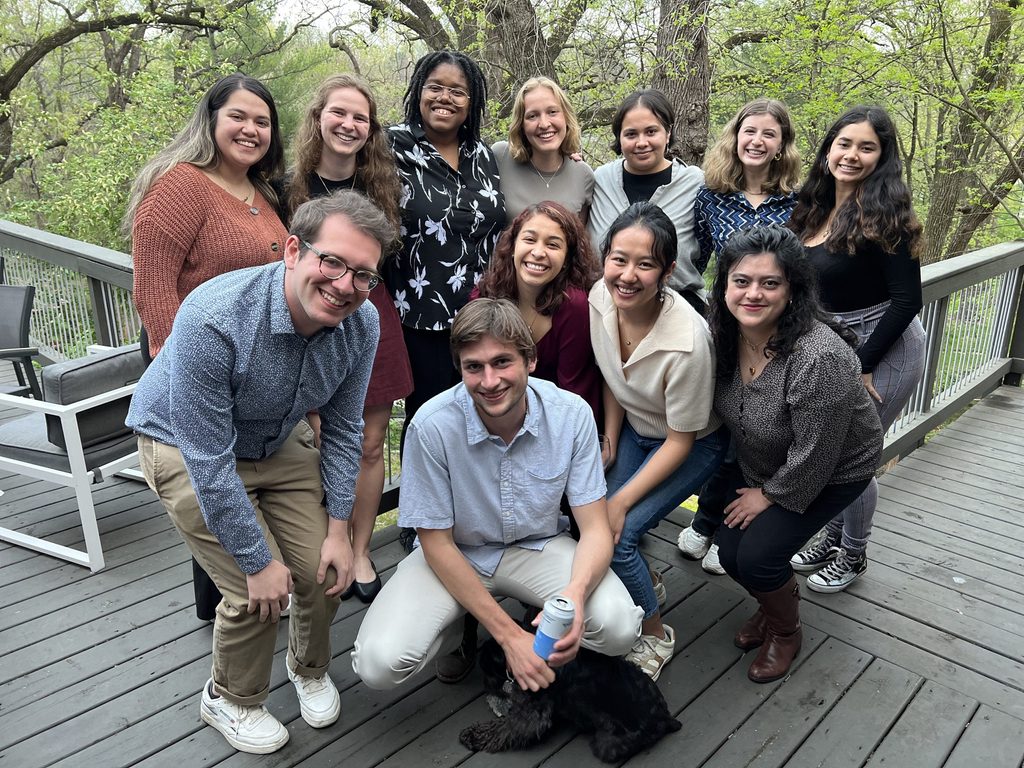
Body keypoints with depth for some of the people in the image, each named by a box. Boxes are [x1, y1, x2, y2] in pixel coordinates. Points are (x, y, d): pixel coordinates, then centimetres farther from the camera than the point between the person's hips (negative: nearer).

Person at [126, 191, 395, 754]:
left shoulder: (360, 323, -20)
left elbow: (341, 430, -5)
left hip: (280, 443, 5)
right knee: (256, 593, -11)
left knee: (326, 571, -2)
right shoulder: (213, 319, -37)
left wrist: (338, 531, -6)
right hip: (186, 447, -4)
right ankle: (230, 700, 22)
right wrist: (259, 563, -23)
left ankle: (309, 669, 32)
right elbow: (209, 462, -31)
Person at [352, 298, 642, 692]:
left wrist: (575, 594, -38)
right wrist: (510, 636, -20)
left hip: (538, 546, 1)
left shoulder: (572, 414, -19)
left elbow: (595, 529, -15)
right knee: (378, 663, -23)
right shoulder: (432, 426, -25)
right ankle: (460, 626, 10)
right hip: (456, 555, 0)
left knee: (619, 628, -25)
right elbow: (437, 543, -16)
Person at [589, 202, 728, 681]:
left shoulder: (687, 341, -36)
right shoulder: (601, 299, -20)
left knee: (613, 533, -17)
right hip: (634, 426, 6)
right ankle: (642, 583, 22)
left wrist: (622, 501, -20)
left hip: (694, 441, -5)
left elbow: (680, 441, -22)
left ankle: (655, 636, 10)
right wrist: (609, 441, -4)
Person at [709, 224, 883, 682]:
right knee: (730, 553, 1)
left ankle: (786, 632, 20)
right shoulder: (725, 334, -17)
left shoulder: (818, 357, -37)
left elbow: (813, 456, -27)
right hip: (759, 464, 6)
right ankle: (771, 608, 35)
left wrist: (770, 495, -13)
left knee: (757, 556, -14)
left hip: (830, 469, -6)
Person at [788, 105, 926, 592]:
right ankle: (832, 540, 34)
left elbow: (907, 299, -18)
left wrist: (862, 365, -18)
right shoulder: (817, 208, 3)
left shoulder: (882, 214, -17)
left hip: (885, 349, -6)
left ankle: (853, 556, 24)